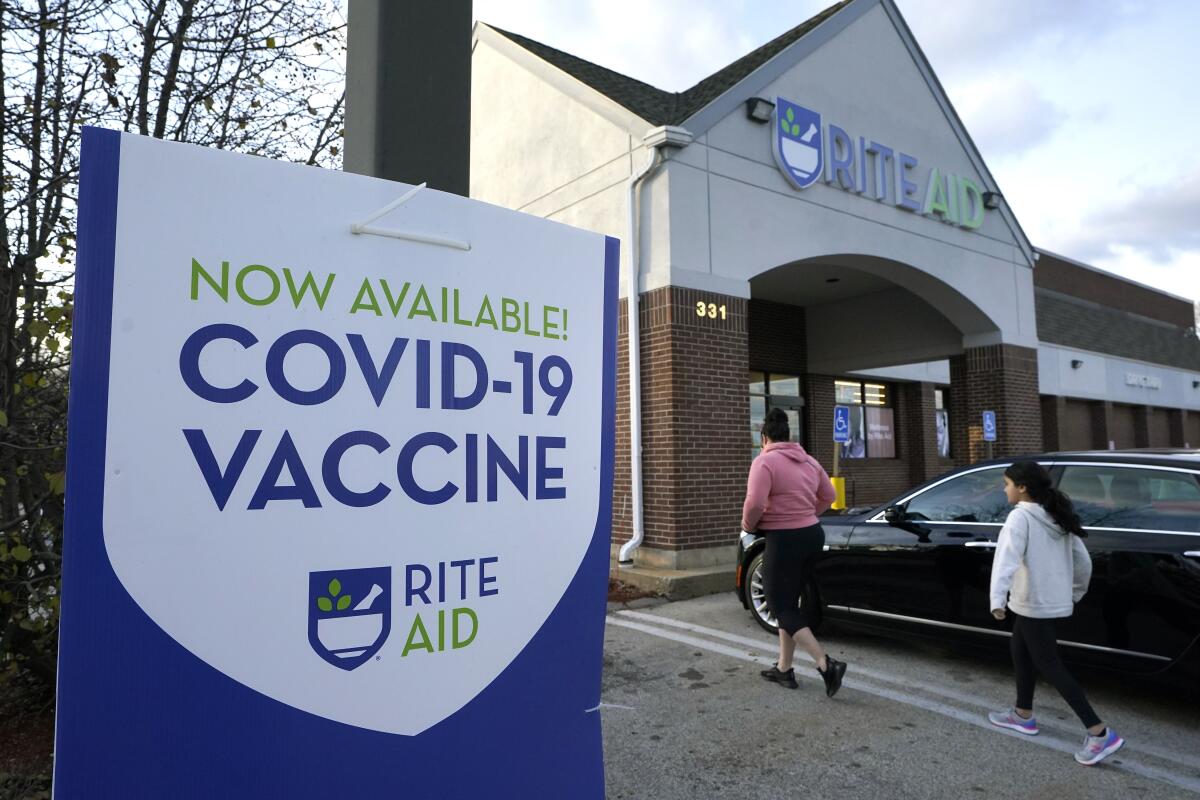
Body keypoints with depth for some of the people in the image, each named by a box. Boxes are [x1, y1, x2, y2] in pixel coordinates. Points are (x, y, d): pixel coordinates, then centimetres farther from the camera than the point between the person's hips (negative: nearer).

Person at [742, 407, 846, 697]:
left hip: (785, 540, -8)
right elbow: (828, 496, 18)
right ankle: (784, 669, 23)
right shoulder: (808, 460, 10)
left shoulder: (765, 461, -14)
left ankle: (826, 665, -8)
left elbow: (755, 503, -25)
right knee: (789, 603, 18)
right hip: (812, 535, 8)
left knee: (780, 607, 3)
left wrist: (748, 525, -7)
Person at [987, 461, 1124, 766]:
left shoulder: (1020, 517, -16)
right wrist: (1075, 593, 29)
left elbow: (1007, 556, -29)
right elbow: (1083, 560, 16)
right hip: (1054, 601, 9)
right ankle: (1023, 715, 32)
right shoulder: (1058, 517, 10)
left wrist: (997, 598, -36)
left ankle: (1100, 732, -1)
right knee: (1020, 653, 21)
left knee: (1049, 665, -1)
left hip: (1034, 603, -9)